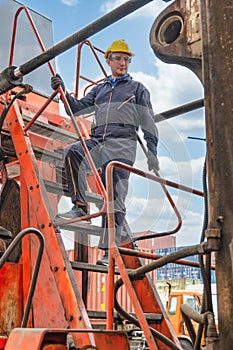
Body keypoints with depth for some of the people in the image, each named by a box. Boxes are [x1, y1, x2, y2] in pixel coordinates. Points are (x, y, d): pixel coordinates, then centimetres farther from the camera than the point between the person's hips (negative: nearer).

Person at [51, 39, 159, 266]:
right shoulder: (99, 89, 28)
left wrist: (152, 151, 1)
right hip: (98, 142, 4)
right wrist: (63, 92, 5)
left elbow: (147, 122, 11)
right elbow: (78, 108, 22)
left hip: (122, 143, -4)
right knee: (72, 151, -29)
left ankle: (110, 250, -11)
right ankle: (80, 206, -22)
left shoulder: (137, 88, 17)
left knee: (115, 197, -12)